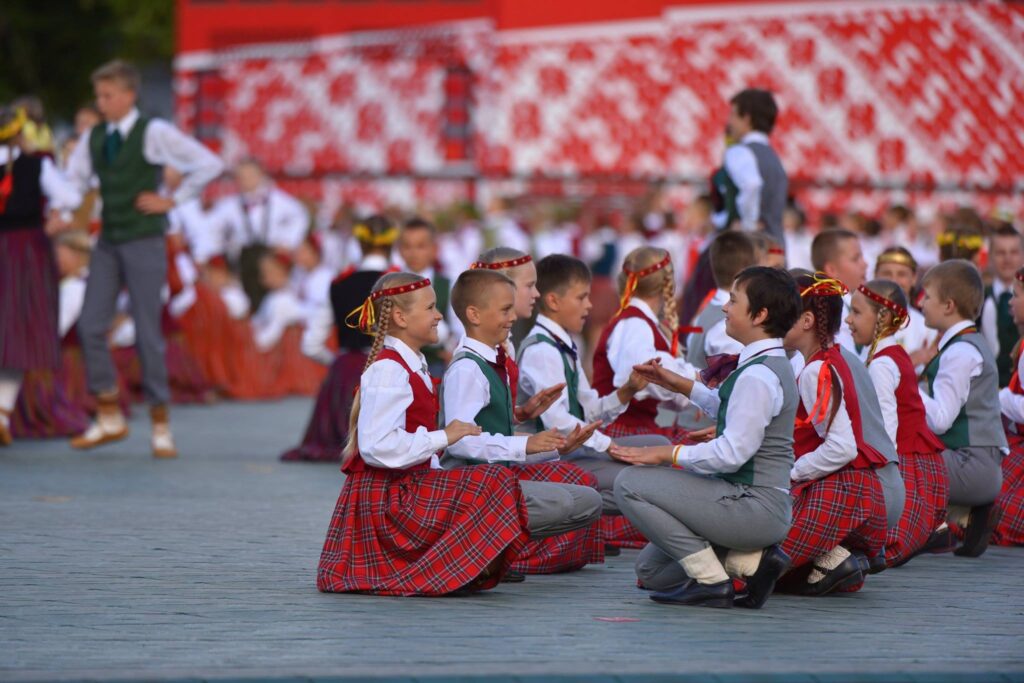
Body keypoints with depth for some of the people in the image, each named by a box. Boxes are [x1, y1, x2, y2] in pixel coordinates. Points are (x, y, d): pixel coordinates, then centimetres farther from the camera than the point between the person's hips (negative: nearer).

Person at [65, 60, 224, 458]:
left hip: (144, 242, -6)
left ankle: (160, 426, 7)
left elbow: (209, 165, -10)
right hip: (108, 242, 6)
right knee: (91, 327, -3)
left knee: (147, 332, -4)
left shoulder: (154, 134, -8)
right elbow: (73, 181, 14)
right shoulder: (94, 138, 9)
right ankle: (109, 419, 9)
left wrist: (173, 201, -9)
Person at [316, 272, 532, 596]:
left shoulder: (413, 368, 15)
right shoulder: (388, 370, -17)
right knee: (492, 484, -20)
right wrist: (442, 438, -20)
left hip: (407, 487, 10)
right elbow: (377, 446, -27)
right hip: (383, 496, -10)